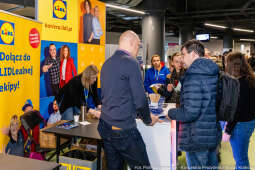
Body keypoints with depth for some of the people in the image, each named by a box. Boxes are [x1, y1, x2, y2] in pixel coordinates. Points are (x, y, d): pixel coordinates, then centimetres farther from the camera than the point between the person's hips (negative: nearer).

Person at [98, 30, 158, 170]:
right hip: (123, 129, -8)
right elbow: (140, 99, -14)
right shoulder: (130, 63, -12)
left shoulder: (107, 63, 12)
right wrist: (148, 120, 5)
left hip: (104, 126, 8)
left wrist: (138, 113, 23)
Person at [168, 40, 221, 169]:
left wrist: (171, 113, -8)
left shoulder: (193, 77, -20)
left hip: (197, 139, -8)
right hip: (214, 134, 8)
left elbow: (190, 113, -25)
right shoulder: (215, 74, 7)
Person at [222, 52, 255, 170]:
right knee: (241, 157, 21)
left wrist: (228, 131, -17)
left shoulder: (239, 83, -21)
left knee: (240, 160, 3)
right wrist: (229, 123, 21)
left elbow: (237, 109, -22)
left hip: (241, 124, -9)